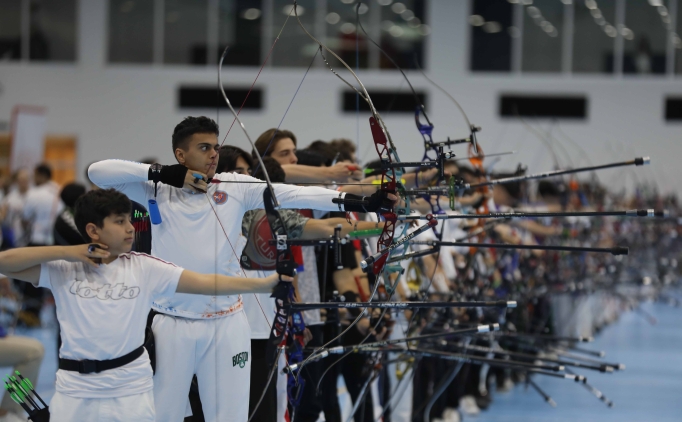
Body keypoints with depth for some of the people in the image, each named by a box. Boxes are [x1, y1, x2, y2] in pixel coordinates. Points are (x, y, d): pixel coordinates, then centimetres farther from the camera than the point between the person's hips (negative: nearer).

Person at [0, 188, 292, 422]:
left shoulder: (144, 268, 0)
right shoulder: (63, 269, 0)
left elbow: (205, 282, -6)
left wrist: (262, 284, -16)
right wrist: (66, 252, -11)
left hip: (131, 388, 0)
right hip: (75, 389, 0)